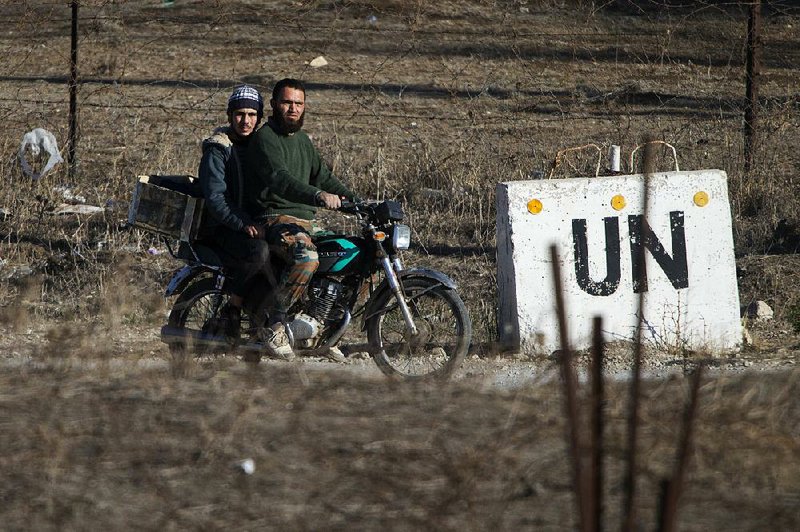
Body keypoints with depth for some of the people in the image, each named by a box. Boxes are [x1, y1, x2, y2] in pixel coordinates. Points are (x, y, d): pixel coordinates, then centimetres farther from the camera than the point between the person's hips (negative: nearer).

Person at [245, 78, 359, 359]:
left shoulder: (303, 140, 22)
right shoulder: (264, 139, -10)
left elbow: (323, 175, 25)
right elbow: (279, 180, -26)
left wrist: (358, 201, 11)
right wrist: (319, 195, -40)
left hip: (306, 220, 9)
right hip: (275, 218, -9)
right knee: (306, 257, -38)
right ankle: (275, 325, -26)